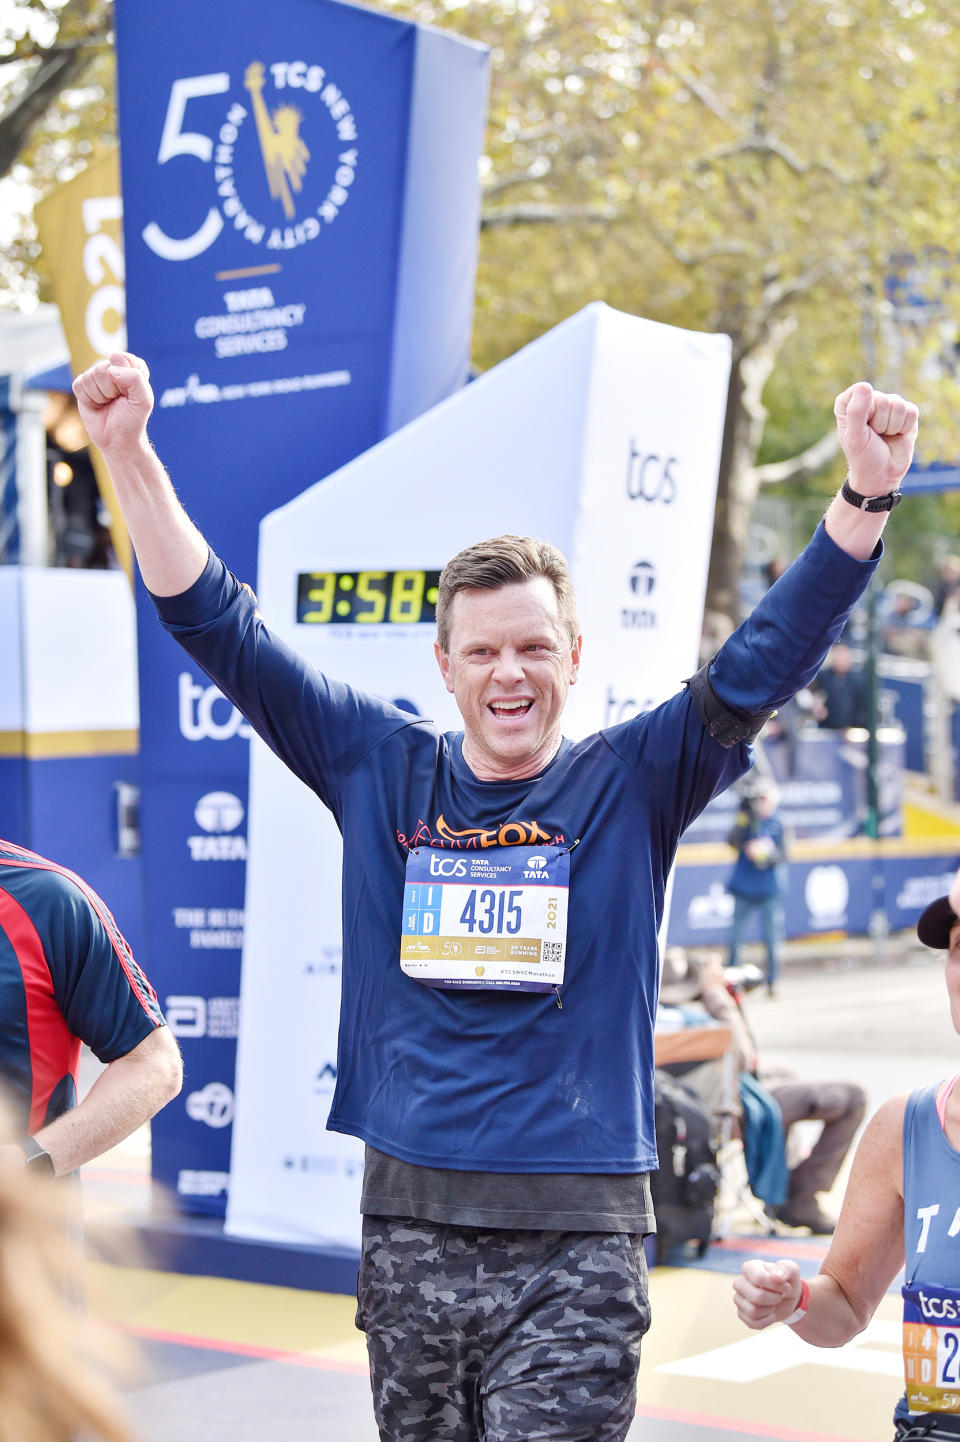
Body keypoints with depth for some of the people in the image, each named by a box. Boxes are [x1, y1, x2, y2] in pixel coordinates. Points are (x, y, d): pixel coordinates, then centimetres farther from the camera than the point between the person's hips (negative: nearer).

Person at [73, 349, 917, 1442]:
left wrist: (866, 495, -22)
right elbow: (219, 629, 5)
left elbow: (764, 661, -9)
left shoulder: (632, 782, 2)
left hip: (575, 1240, -2)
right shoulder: (379, 769, 6)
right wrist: (127, 451, -2)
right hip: (408, 1222, 3)